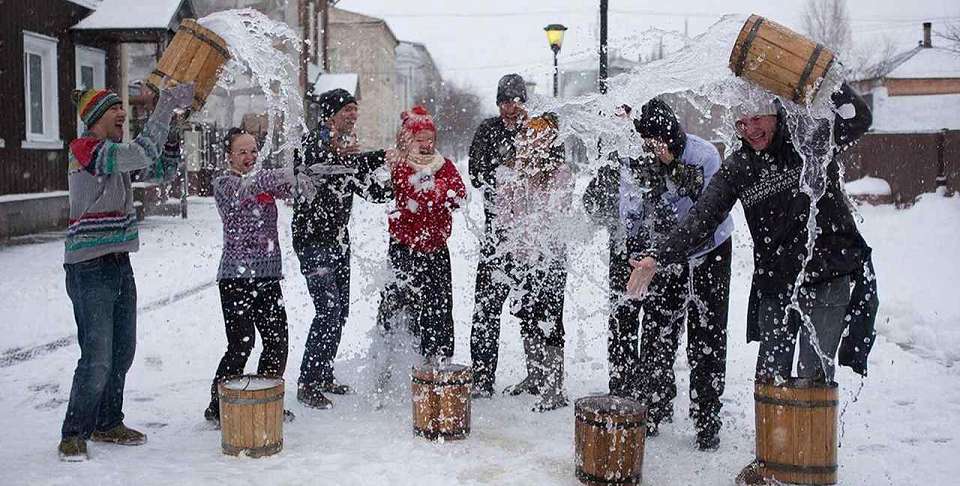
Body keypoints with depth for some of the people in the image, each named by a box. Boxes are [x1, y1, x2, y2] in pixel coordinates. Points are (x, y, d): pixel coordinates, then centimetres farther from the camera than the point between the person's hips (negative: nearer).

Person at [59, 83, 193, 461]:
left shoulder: (115, 153, 13)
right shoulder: (87, 150, -13)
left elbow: (162, 169, 15)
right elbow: (143, 153, -27)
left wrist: (174, 121, 2)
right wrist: (166, 105, -22)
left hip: (119, 265, 9)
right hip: (90, 269, -9)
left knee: (122, 351, 13)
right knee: (98, 358, -8)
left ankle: (107, 424, 27)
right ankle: (74, 435, 6)